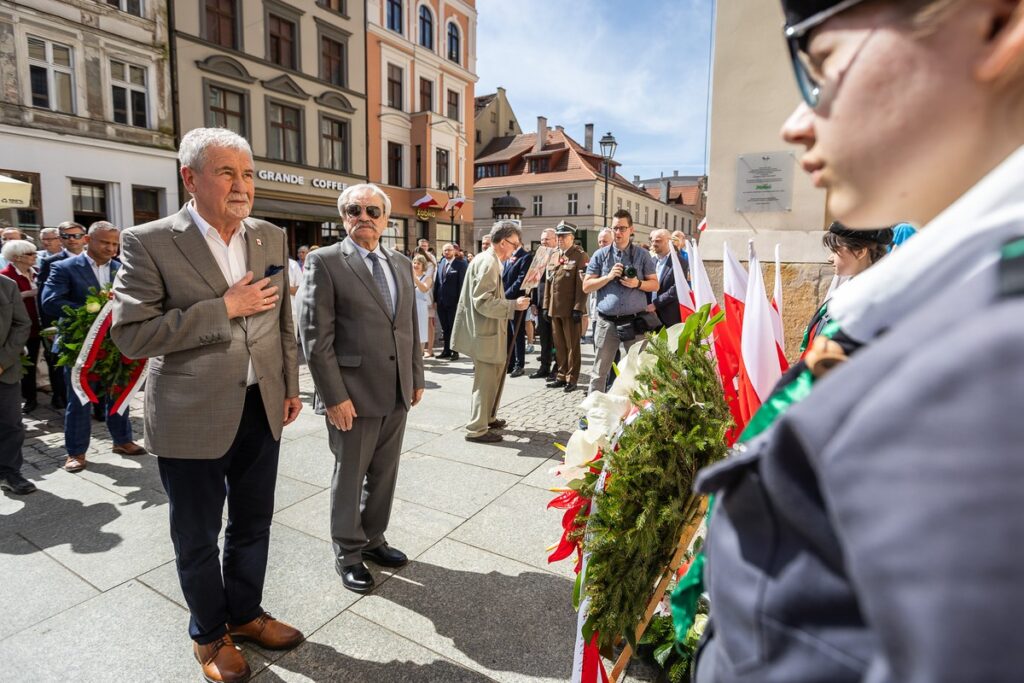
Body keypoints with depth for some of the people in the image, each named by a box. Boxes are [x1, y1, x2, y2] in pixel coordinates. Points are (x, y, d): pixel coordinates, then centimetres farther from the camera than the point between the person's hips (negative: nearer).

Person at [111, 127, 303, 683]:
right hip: (192, 417, -4)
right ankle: (208, 634, 40)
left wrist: (290, 386, 10)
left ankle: (245, 613, 44)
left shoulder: (271, 238, 3)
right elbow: (130, 334, -16)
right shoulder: (149, 242, -11)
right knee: (197, 538, 16)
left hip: (261, 409, 5)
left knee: (252, 525, 20)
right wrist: (224, 308, -21)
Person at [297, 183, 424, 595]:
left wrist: (417, 377, 11)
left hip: (397, 393, 6)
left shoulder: (402, 264, 11)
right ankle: (348, 553, 32)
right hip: (352, 394, -5)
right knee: (349, 476, 11)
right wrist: (334, 396, -15)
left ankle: (373, 540, 39)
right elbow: (315, 335, -12)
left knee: (384, 474, 18)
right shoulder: (325, 262, -8)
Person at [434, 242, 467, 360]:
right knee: (444, 328, 13)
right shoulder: (440, 263, 12)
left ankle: (455, 351, 11)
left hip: (453, 301, -6)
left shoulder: (461, 264, -7)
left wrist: (460, 301, -15)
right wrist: (435, 298, 8)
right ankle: (446, 350, 22)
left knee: (454, 328, 3)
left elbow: (462, 283, -11)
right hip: (441, 301, 6)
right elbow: (437, 281, 13)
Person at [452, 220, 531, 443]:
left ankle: (488, 418, 34)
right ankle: (476, 429, 8)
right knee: (485, 381, -2)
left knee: (492, 378, 20)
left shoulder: (489, 260, 14)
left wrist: (512, 303, 16)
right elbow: (482, 302, -24)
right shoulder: (489, 263, -18)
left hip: (488, 332, 11)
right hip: (486, 333, -11)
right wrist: (514, 305, -21)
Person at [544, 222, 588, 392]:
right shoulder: (554, 256, 16)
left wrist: (578, 308, -18)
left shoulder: (580, 256, -5)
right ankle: (562, 376, 23)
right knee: (559, 345, 13)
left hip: (571, 309, -6)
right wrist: (546, 306, 10)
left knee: (572, 346, 2)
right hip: (555, 308, 7)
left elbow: (582, 284, -12)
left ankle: (572, 379, 10)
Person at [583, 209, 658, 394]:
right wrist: (609, 277, -11)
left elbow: (655, 285, 7)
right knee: (600, 370, 6)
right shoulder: (600, 255, 5)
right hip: (607, 321, 0)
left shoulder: (643, 255, 6)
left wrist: (638, 284, -13)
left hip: (635, 321, 0)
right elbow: (586, 286, 3)